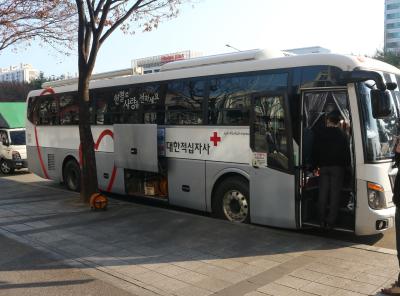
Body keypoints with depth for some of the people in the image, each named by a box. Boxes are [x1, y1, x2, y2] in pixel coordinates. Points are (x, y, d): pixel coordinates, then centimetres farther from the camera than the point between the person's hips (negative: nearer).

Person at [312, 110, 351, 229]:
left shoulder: (319, 133, 2)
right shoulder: (342, 135, -5)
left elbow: (315, 151, 6)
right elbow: (346, 152, -1)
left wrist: (315, 165, 12)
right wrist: (346, 165, 11)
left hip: (323, 166, 3)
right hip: (337, 167, -2)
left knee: (323, 193, 7)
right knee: (334, 194, 0)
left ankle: (322, 220, 10)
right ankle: (330, 221, -1)